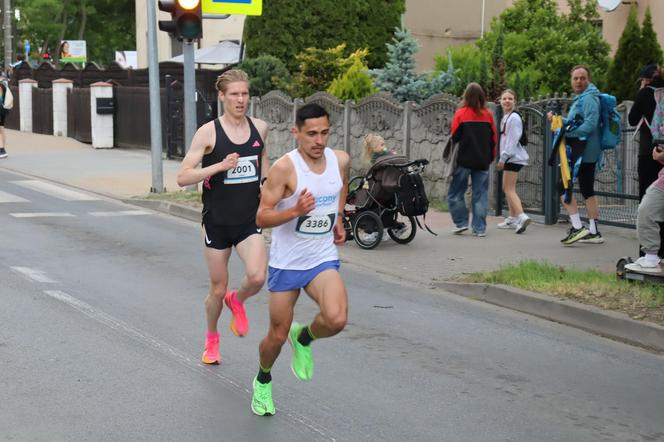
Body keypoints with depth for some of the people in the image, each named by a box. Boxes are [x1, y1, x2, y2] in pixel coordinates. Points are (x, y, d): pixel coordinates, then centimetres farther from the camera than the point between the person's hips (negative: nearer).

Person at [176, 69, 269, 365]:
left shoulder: (260, 128, 2)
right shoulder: (208, 132, -10)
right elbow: (183, 177, -14)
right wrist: (220, 166, -25)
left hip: (250, 220, 2)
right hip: (217, 221, -2)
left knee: (257, 277, -21)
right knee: (218, 289, 8)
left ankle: (237, 301, 15)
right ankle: (211, 339, 36)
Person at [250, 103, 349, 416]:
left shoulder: (340, 160, -4)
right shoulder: (284, 168, -18)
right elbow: (262, 217, -18)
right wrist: (295, 211, -33)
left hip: (323, 259, 3)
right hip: (286, 262, -2)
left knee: (336, 320, -24)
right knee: (277, 335, 9)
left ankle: (304, 338, 11)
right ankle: (263, 381, 42)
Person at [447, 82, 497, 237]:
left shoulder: (461, 113, -6)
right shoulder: (488, 115, 4)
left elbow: (454, 136, -5)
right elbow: (494, 138, 7)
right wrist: (491, 157, 15)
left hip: (464, 160, -3)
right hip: (483, 161, 3)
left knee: (455, 192, 9)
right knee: (480, 194, 6)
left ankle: (461, 223, 4)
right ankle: (480, 228, 4)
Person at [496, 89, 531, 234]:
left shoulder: (514, 118, -14)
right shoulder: (505, 118, 17)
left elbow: (512, 140, -19)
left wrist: (503, 158, -19)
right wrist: (503, 158, 16)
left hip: (514, 157, -10)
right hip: (509, 158, 10)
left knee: (509, 189, -14)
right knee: (507, 188, 15)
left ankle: (521, 216, -25)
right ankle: (512, 219, 22)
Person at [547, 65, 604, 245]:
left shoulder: (589, 98, -13)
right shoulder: (580, 98, 20)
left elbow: (590, 125, -24)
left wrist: (567, 132, -21)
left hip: (582, 152, -10)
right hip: (588, 153, 10)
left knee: (564, 186, -9)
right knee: (588, 190, 12)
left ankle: (577, 227, -11)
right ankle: (593, 232, 16)